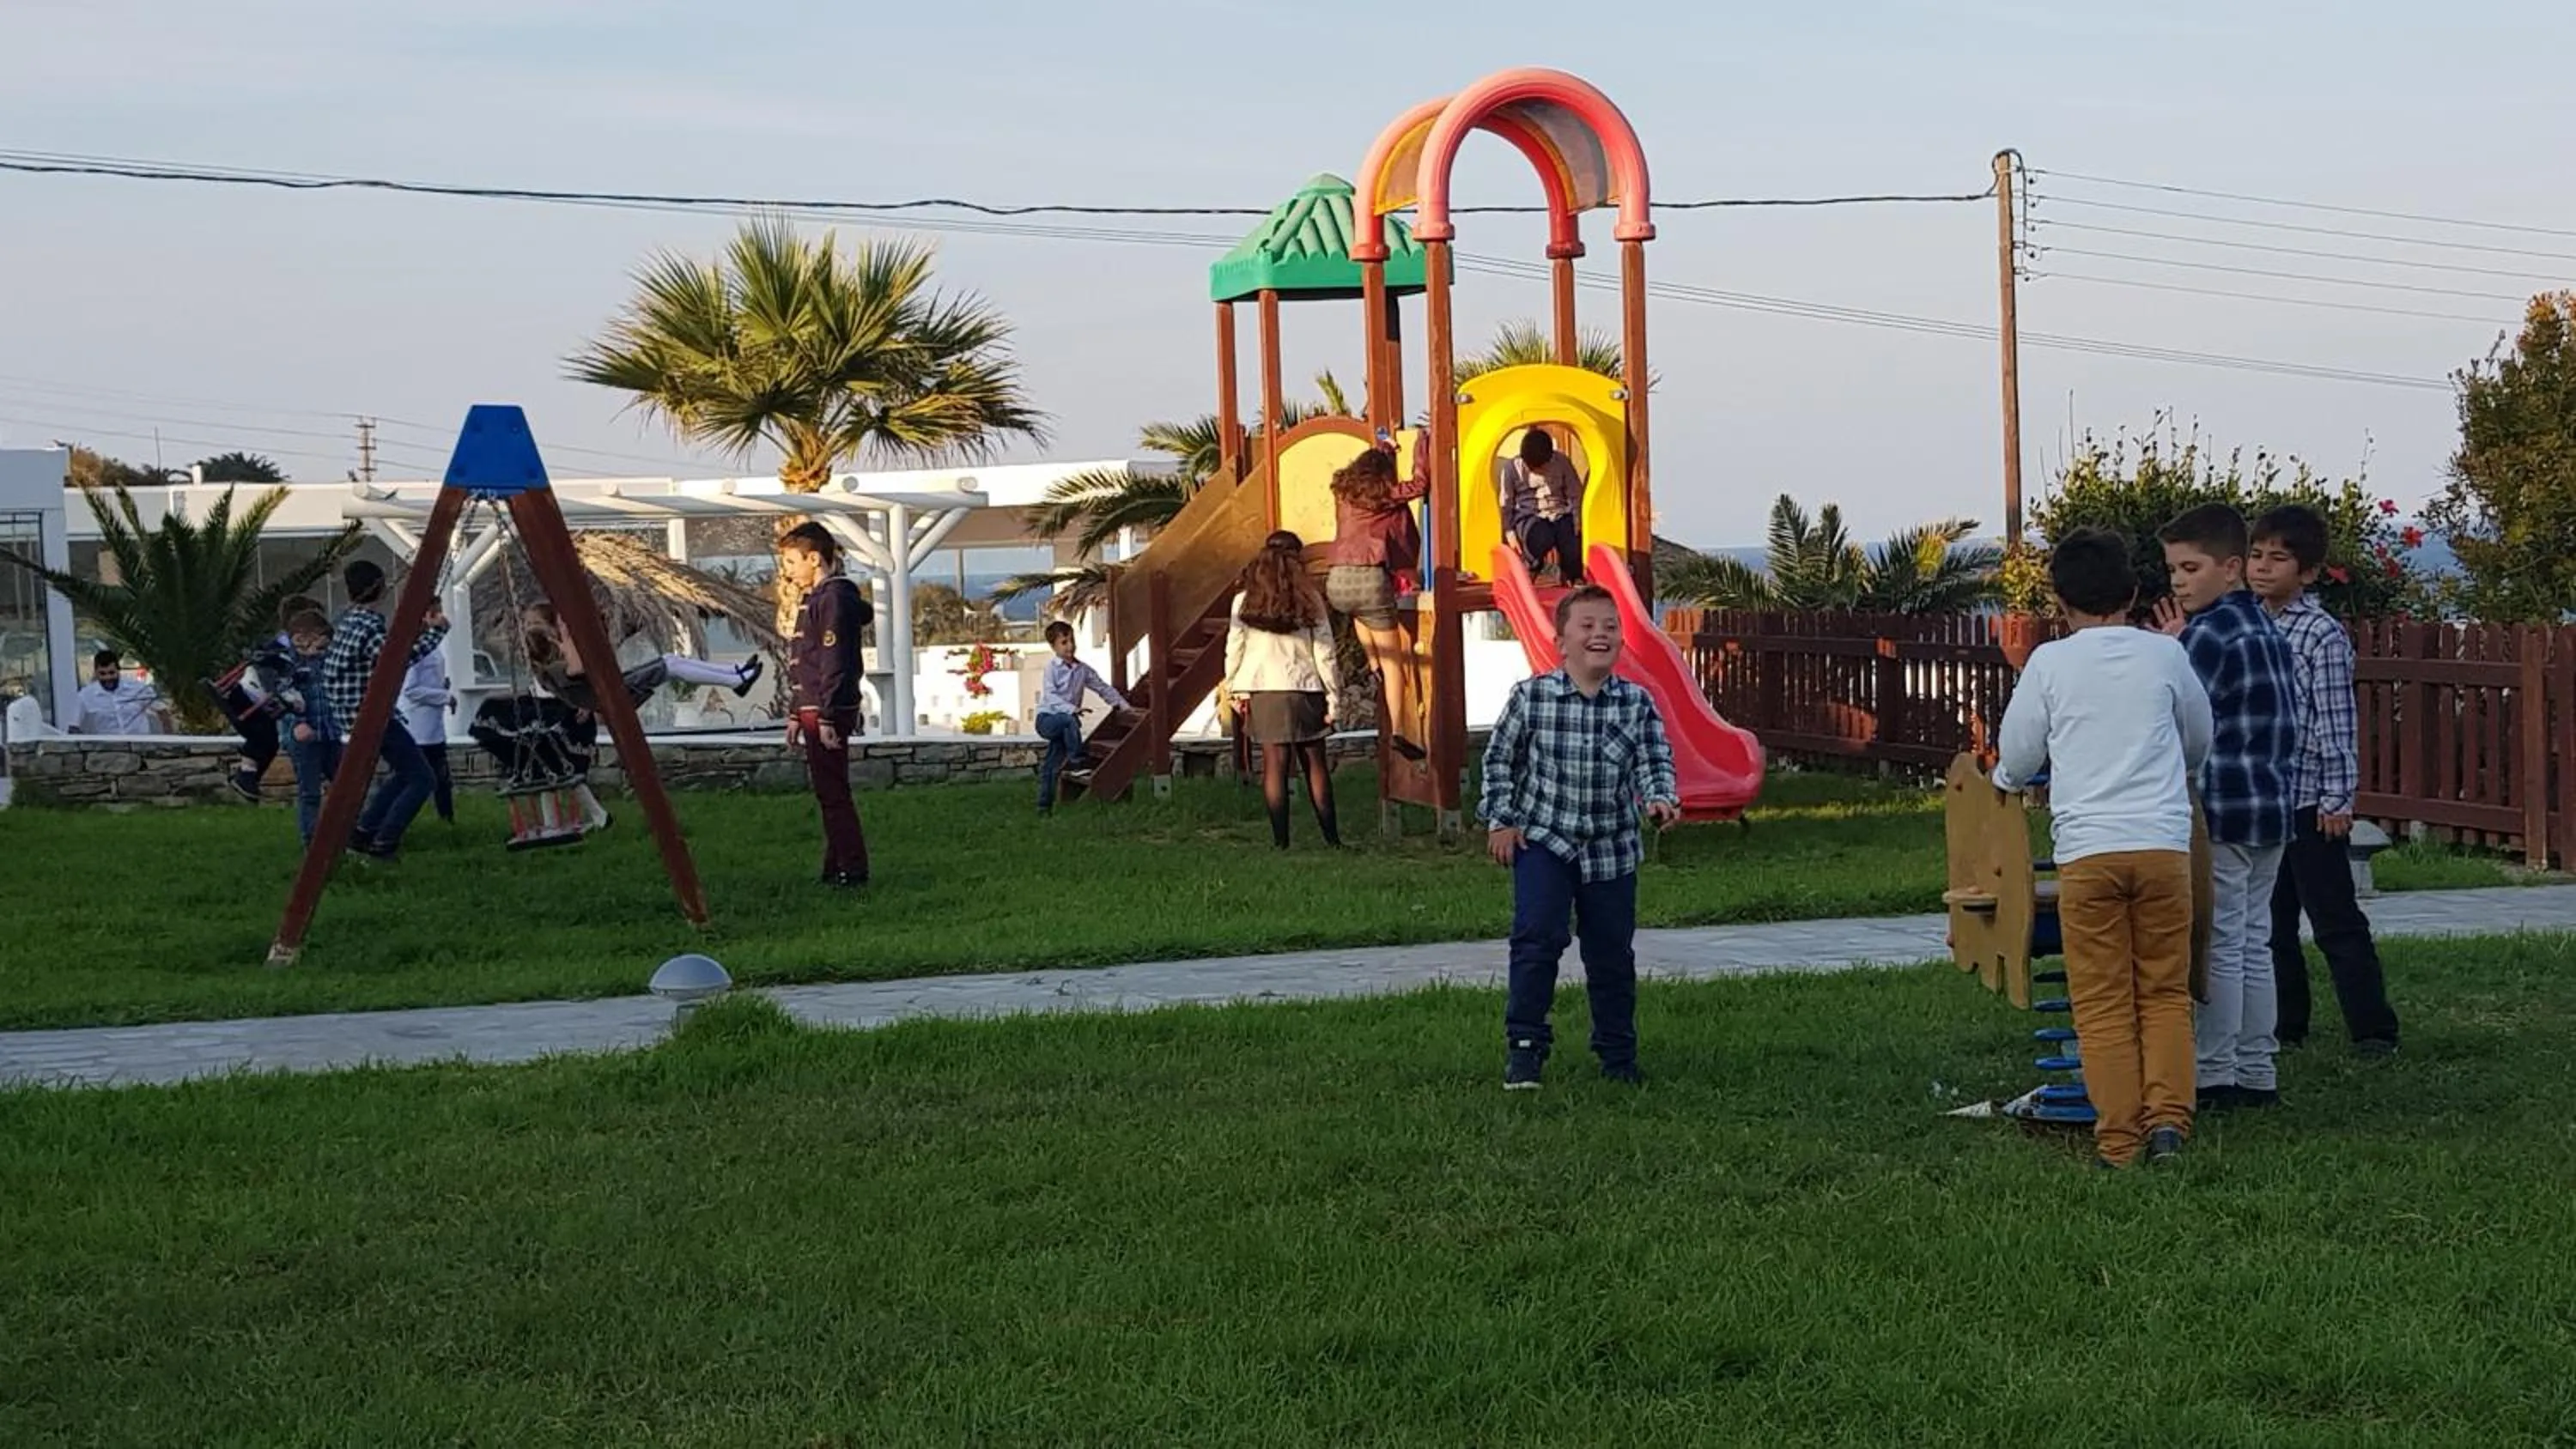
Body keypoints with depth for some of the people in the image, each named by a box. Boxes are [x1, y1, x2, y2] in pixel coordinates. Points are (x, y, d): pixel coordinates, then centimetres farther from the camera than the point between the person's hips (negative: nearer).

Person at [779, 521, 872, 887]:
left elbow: (835, 663, -19)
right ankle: (836, 869, 16)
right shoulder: (813, 599, 19)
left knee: (832, 792, -9)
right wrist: (797, 715, 23)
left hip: (828, 713, -10)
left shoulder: (834, 597, -13)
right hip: (813, 711, 10)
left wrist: (827, 718, -22)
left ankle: (852, 868, -8)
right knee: (828, 793, 12)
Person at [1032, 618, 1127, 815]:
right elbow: (1050, 696, -19)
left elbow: (1102, 688, 19)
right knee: (1070, 720, -36)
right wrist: (1071, 709, -32)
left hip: (1066, 721, 5)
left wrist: (1122, 704, 12)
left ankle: (1044, 806, 7)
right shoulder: (1051, 668, -7)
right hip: (1047, 719, -5)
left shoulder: (1083, 670, 8)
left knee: (1051, 765, 4)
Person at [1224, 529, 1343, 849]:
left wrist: (1235, 690, 11)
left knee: (1275, 765, 1)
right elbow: (1324, 653, -1)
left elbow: (1234, 650, 1)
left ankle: (1281, 839, -2)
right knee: (1316, 765, 8)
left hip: (1263, 691, 0)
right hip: (1305, 689, 0)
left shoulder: (1245, 601, 0)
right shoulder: (1310, 601, -1)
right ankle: (1331, 836, 10)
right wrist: (1333, 698, 4)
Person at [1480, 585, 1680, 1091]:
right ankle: (1524, 1044, -6)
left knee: (1612, 953, 10)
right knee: (1538, 936, -16)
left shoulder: (1638, 704, -5)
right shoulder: (1530, 697, -8)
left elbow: (1654, 762, -6)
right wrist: (1500, 820, 0)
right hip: (1542, 840, -2)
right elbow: (1499, 758, 4)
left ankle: (1617, 1053, 24)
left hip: (1611, 849, 2)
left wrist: (1661, 799, -27)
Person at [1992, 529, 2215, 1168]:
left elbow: (2016, 762, 7)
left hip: (2086, 848, -1)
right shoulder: (2165, 654, 6)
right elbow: (2199, 743, 21)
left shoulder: (2049, 663, 0)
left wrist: (2005, 777, 30)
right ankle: (2167, 1115, -1)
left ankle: (2118, 1139, 3)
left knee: (2103, 1002, 4)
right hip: (2163, 843, 1)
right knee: (2166, 991, 12)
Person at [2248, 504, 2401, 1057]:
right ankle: (2285, 1025, 21)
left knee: (2336, 920, -4)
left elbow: (2338, 723, -12)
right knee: (2271, 922, 12)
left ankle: (2373, 1029, 1)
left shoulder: (2323, 635, -10)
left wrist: (2339, 799, -14)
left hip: (2306, 801, -7)